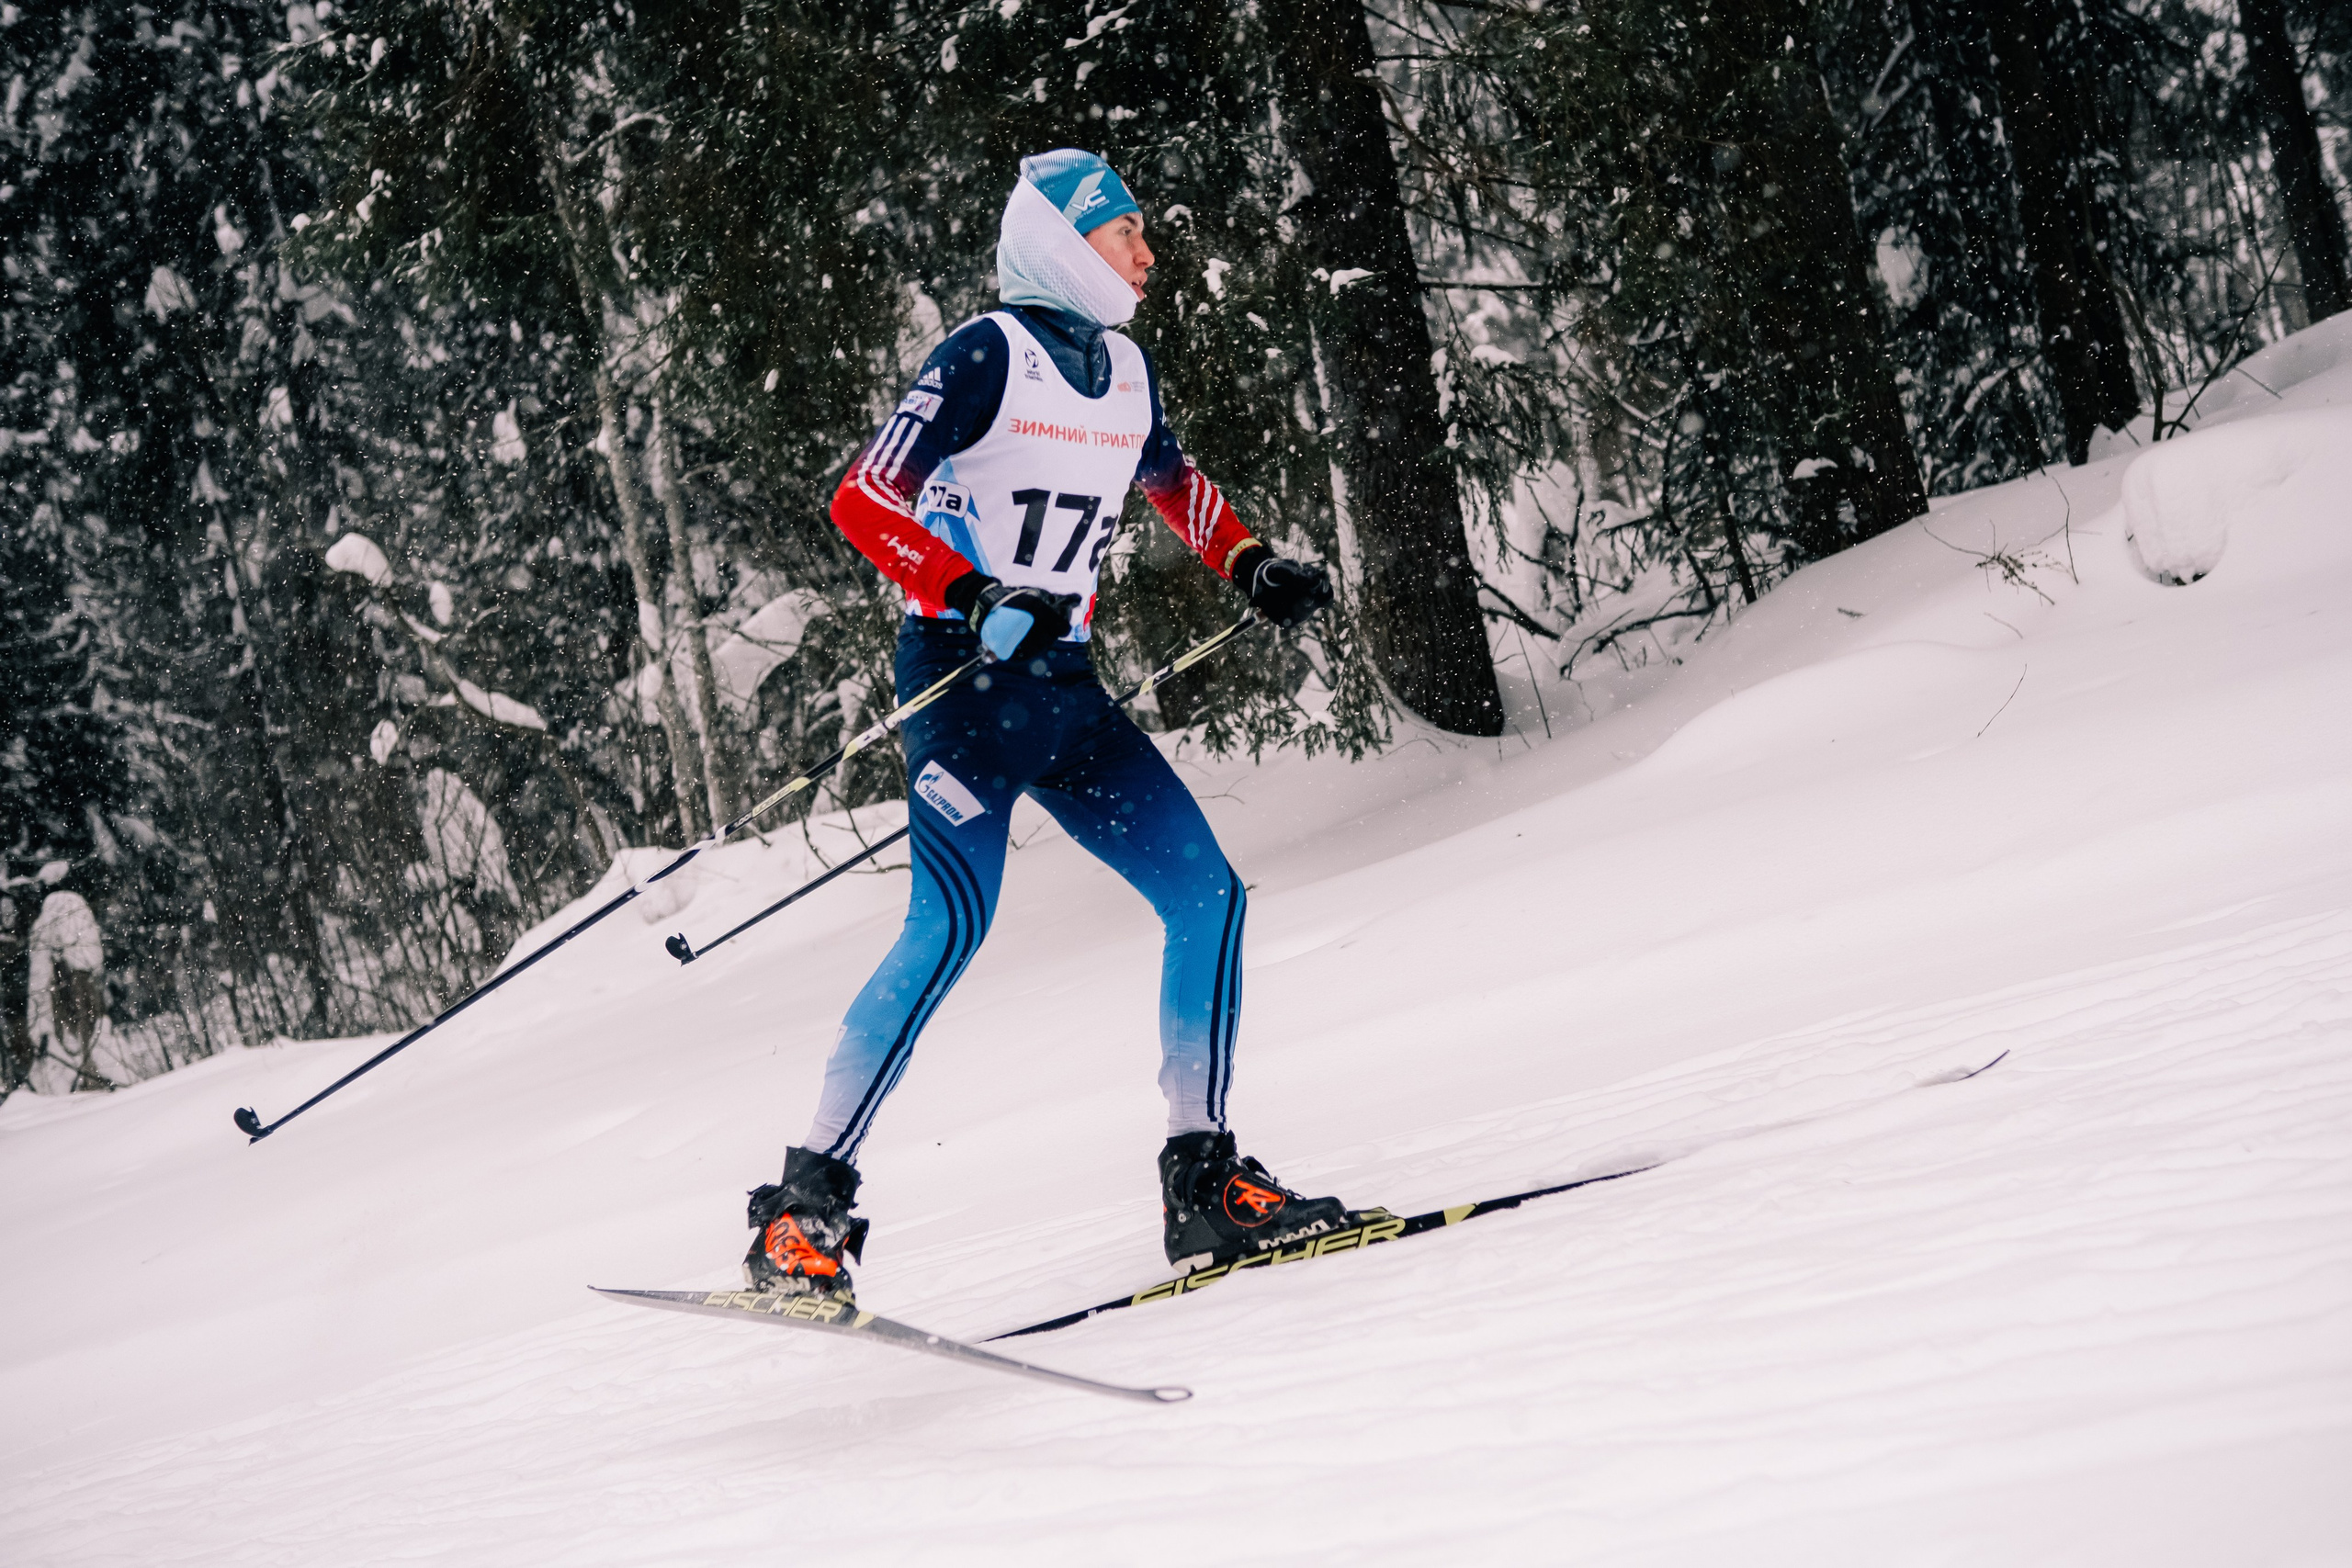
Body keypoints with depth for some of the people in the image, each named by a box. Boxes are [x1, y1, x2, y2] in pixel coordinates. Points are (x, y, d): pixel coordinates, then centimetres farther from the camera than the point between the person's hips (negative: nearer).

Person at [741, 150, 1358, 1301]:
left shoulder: (1127, 369, 12)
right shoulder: (986, 357, -10)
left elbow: (1173, 481, 33)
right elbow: (863, 502, -16)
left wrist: (1250, 567, 19)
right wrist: (974, 600, -27)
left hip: (1063, 687, 8)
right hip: (963, 676, -8)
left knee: (1208, 894, -1)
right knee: (953, 926, -20)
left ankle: (1203, 1181, 5)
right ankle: (805, 1201, -15)